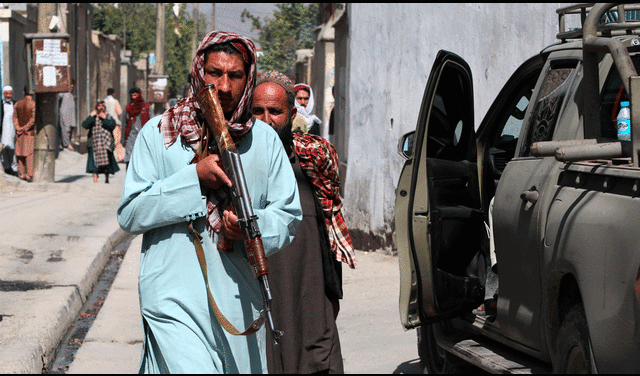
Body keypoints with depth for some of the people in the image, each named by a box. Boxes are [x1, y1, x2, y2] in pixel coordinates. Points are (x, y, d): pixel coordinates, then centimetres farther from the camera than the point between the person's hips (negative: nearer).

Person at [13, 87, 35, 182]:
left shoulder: (17, 104, 5)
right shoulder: (33, 104, -12)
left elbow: (15, 118, 2)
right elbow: (33, 119, -17)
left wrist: (18, 128, -5)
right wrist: (25, 128, -11)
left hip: (19, 132, 5)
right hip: (30, 131, -5)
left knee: (20, 152, 12)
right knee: (30, 152, -5)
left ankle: (22, 173, 16)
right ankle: (30, 174, -10)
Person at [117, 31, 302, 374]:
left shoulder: (264, 140, 9)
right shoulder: (159, 134, 2)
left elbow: (289, 213, 8)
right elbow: (129, 215, -4)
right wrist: (194, 177, -13)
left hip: (239, 303, 4)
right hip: (174, 299, -3)